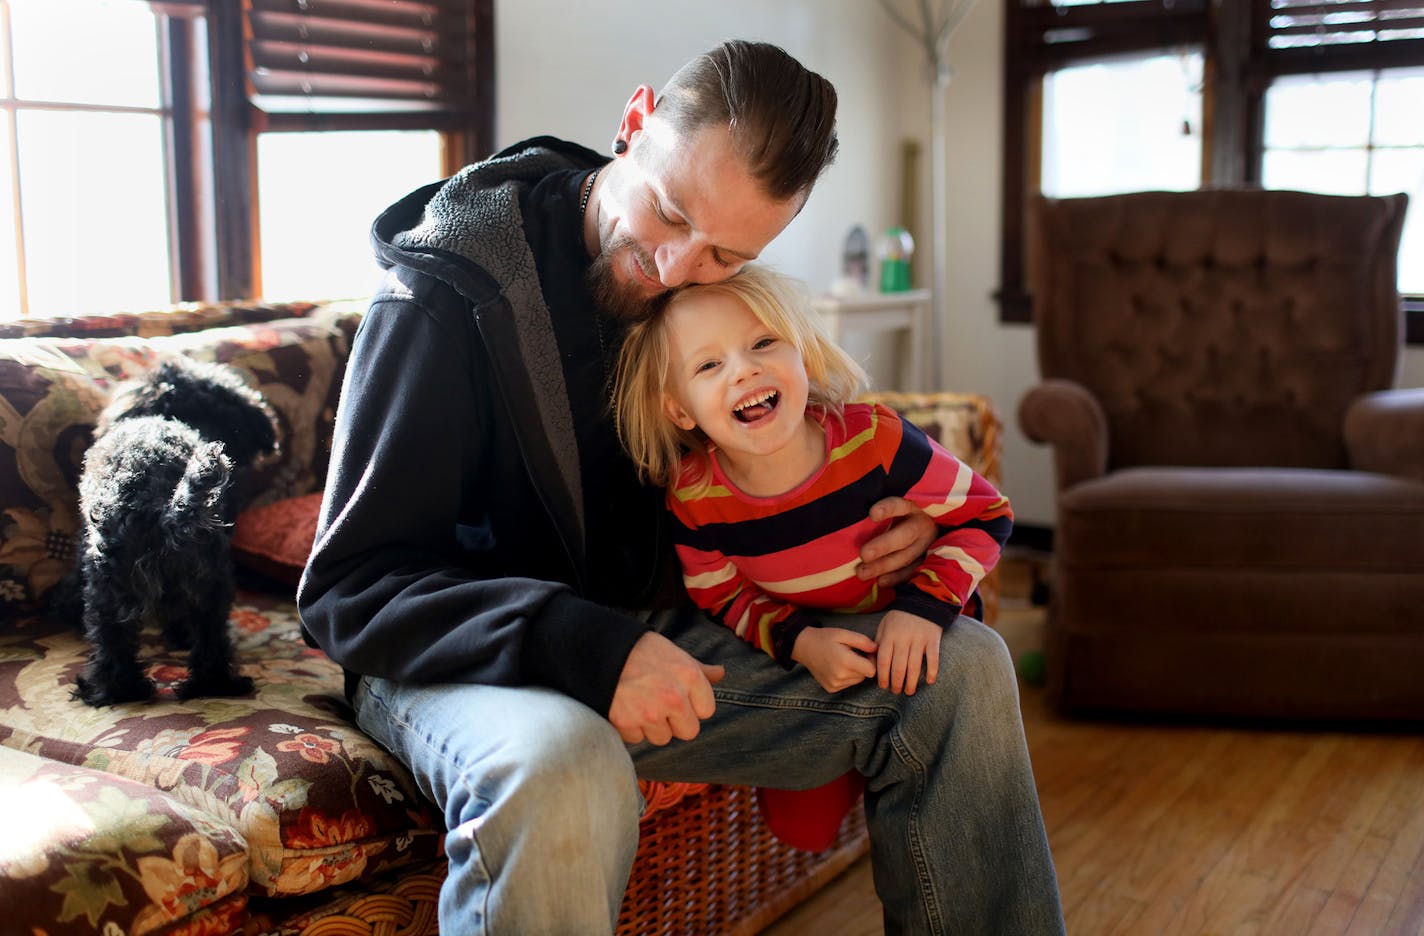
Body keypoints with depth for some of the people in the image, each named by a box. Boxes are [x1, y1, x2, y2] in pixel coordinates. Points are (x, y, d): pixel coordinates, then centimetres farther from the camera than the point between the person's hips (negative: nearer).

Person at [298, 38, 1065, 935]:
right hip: (470, 661, -5)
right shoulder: (447, 298, -18)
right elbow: (348, 588, -20)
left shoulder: (712, 292, 1)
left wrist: (911, 497, -4)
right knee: (561, 767, -42)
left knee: (964, 668, -4)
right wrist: (586, 648, -32)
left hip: (656, 640, 6)